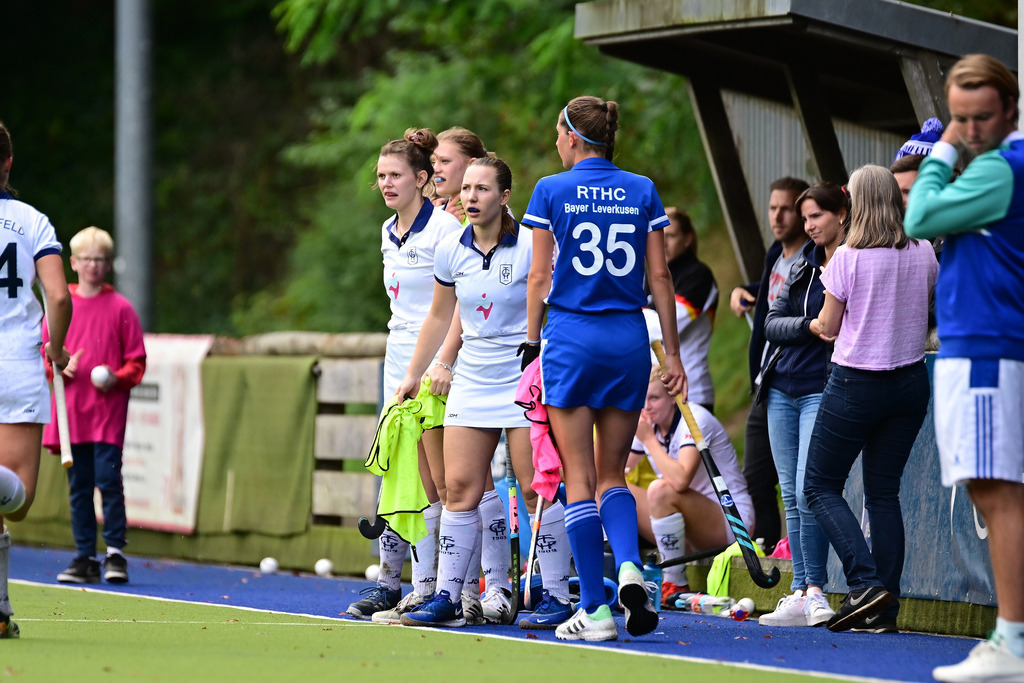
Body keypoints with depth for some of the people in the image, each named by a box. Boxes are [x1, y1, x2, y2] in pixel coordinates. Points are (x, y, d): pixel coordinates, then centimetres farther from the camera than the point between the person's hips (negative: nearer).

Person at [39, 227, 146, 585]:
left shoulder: (121, 308, 2)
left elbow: (136, 361, 4)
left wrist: (117, 377, -14)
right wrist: (61, 367, -8)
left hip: (108, 410, -3)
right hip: (71, 410, 3)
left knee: (108, 479, -12)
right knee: (78, 486, 5)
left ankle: (115, 553, -4)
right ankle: (85, 558, 10)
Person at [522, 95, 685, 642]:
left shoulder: (551, 191, -2)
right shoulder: (643, 191, 5)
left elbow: (539, 277, -2)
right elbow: (659, 276, 5)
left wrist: (532, 342, 7)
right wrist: (673, 352, 9)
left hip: (571, 338, -3)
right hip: (630, 339, 3)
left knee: (580, 477, 1)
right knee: (612, 473, 14)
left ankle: (594, 610, -3)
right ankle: (629, 567, -14)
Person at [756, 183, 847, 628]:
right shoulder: (803, 264, 14)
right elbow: (772, 324, 6)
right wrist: (811, 326, -10)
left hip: (822, 390, -7)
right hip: (782, 389, 7)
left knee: (808, 493, -14)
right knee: (791, 496, 6)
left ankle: (815, 591, -4)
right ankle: (799, 595, 8)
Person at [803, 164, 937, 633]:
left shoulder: (848, 257, -14)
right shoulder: (924, 254, 0)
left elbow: (827, 327, -5)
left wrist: (816, 324, 16)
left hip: (856, 383, -5)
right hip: (910, 380, 5)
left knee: (820, 487, 6)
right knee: (883, 491, 11)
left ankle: (865, 583, -12)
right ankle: (885, 608, 4)